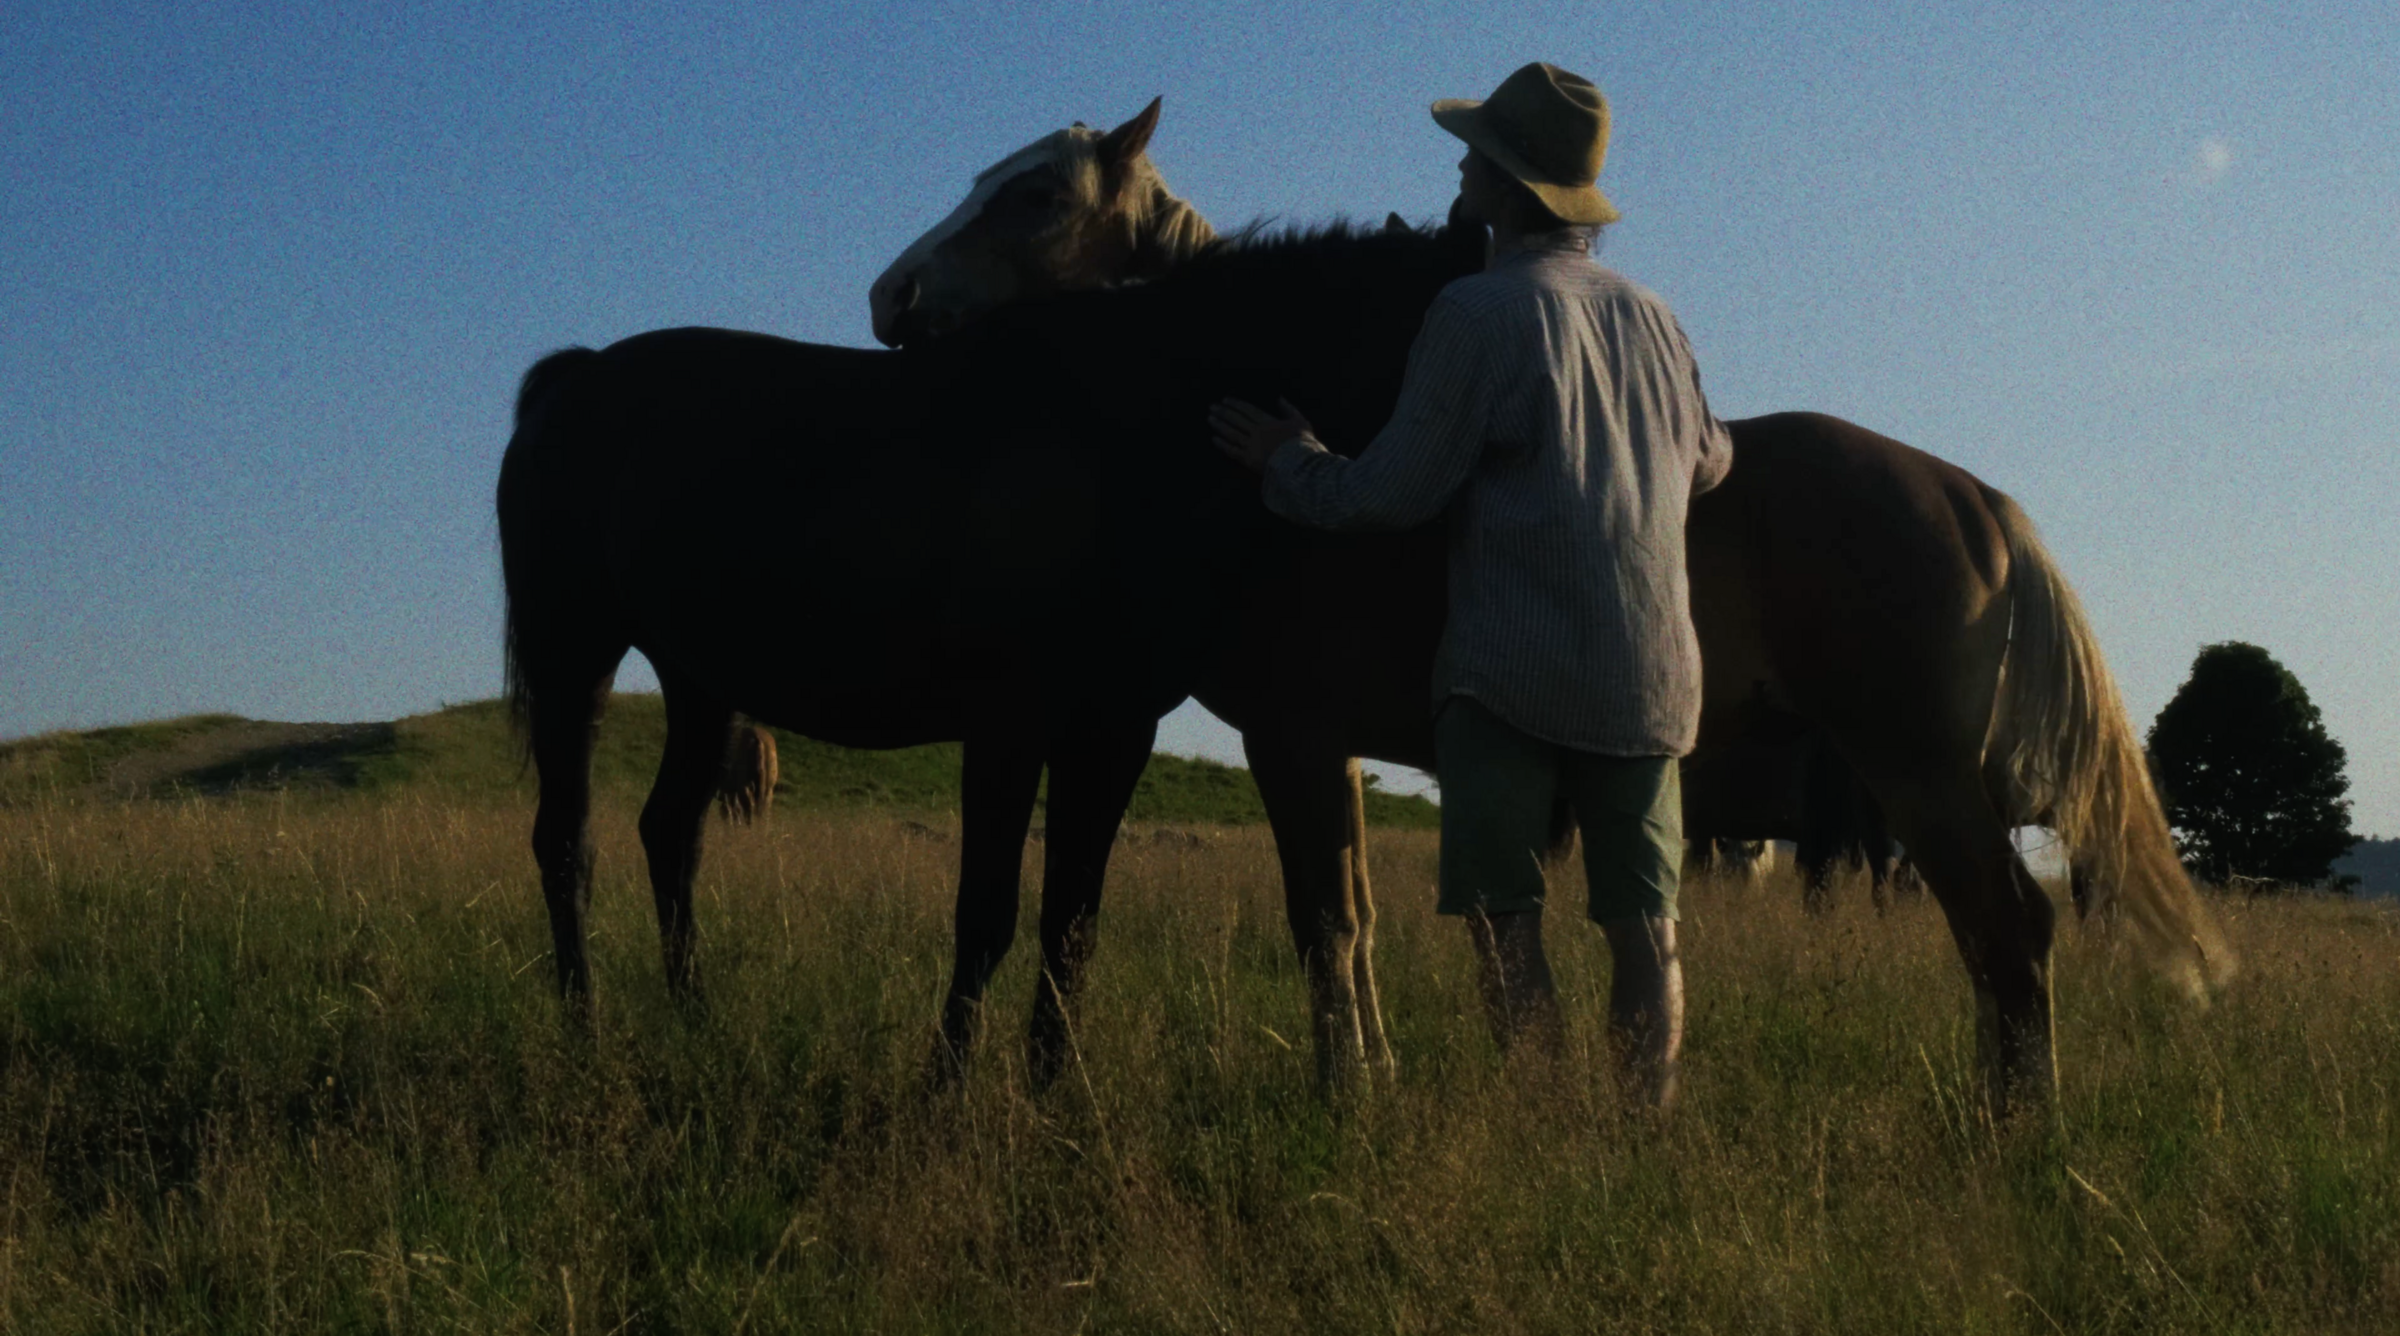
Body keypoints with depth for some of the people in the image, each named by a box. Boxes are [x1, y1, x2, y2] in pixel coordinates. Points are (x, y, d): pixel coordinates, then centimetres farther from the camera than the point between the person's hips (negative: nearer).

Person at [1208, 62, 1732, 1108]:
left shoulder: (1477, 311, -7)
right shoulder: (1653, 318, 13)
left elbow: (1394, 492, -8)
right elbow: (1707, 463, 27)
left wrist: (1287, 460, 10)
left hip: (1508, 676, -6)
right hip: (1653, 676, 6)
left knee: (1507, 927, -3)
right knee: (1647, 934, 8)